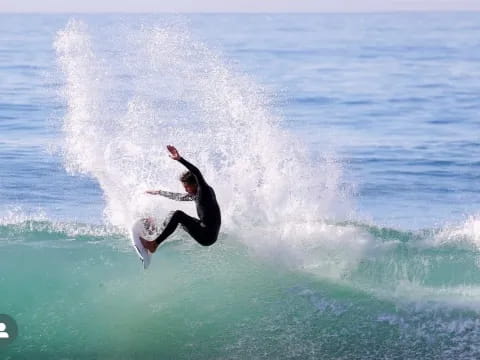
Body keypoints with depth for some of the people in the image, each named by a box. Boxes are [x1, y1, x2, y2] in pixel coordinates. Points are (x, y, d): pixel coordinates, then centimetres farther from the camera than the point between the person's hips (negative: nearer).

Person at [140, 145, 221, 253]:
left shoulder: (206, 190, -13)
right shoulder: (195, 195, 12)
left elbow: (197, 172, -30)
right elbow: (178, 197, 30)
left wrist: (179, 159, -38)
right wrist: (159, 192, 41)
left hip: (208, 236, -10)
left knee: (177, 215, -18)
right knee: (176, 216, 22)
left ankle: (154, 244, -19)